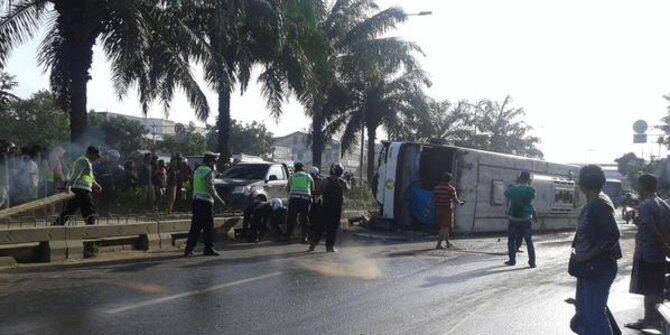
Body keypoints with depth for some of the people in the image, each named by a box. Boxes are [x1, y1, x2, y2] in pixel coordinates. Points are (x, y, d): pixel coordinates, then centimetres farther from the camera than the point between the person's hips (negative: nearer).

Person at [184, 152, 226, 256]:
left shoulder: (197, 170, 16)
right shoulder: (208, 171, -11)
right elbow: (211, 189, -16)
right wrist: (220, 201, -12)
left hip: (196, 200, 8)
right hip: (205, 201, -8)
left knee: (195, 226, 9)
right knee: (208, 226, 0)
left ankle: (189, 249, 7)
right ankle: (209, 249, 6)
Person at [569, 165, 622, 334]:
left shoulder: (600, 204, -18)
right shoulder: (592, 203, 12)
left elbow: (612, 236, -24)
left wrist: (585, 256, -21)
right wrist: (578, 252, 11)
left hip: (598, 269, -10)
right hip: (588, 268, 10)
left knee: (594, 315, -4)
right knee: (582, 309, 19)